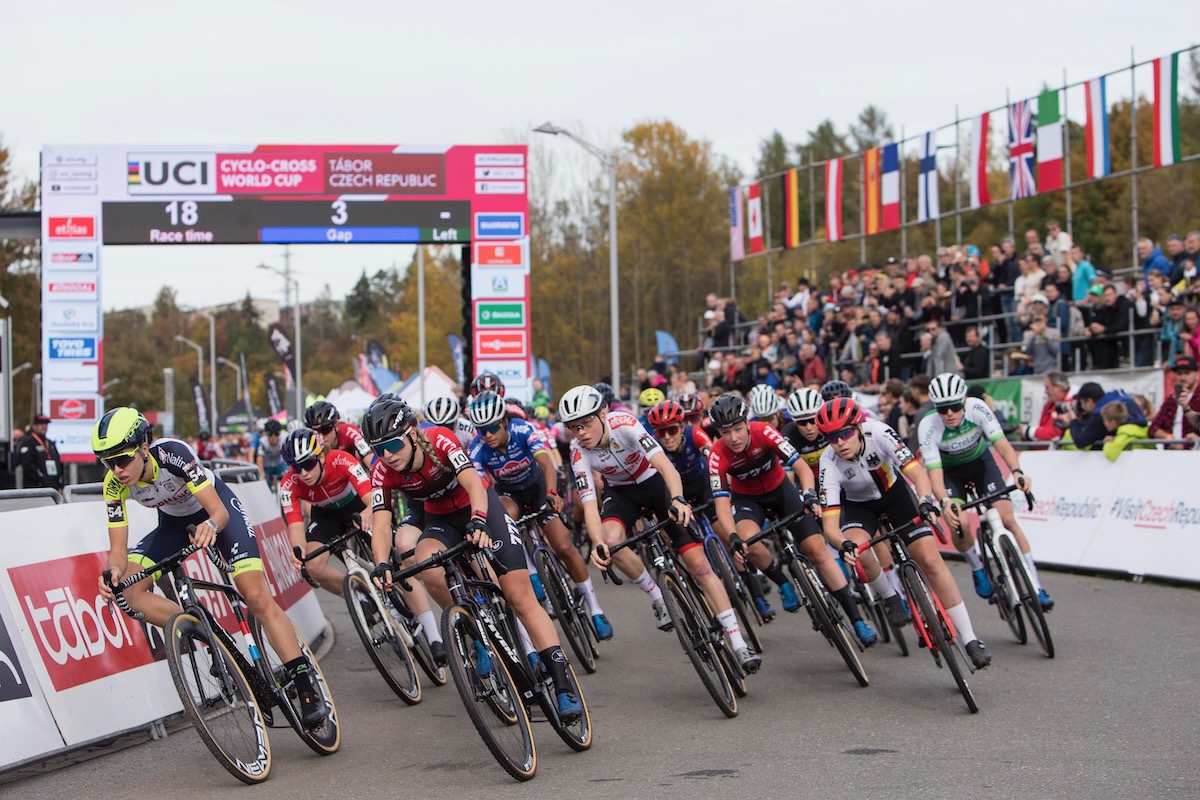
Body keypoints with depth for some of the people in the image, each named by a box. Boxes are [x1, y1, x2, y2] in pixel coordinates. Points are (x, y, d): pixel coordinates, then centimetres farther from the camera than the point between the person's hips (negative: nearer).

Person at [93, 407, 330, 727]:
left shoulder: (172, 453, -35)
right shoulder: (115, 485, -23)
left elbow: (219, 511, -36)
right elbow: (118, 549, -21)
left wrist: (211, 526, -60)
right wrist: (114, 571, -44)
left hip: (218, 509, -5)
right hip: (175, 523, 5)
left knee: (257, 597, -19)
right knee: (127, 589, -19)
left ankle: (308, 688, -14)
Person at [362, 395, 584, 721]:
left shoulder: (440, 440, -29)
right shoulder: (383, 472, -20)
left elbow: (474, 486, -40)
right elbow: (380, 525, -26)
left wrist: (478, 522, -59)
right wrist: (383, 565, -45)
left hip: (479, 506, -3)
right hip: (440, 518, 3)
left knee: (521, 596, -12)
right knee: (428, 567, -33)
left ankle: (563, 682, -11)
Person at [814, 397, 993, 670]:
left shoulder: (878, 433, -33)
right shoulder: (830, 463, -32)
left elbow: (917, 472, -38)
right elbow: (830, 525, -36)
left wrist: (926, 500, -59)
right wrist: (844, 545, -57)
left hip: (894, 491, 0)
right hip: (858, 504, 0)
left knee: (931, 559, -12)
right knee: (857, 551, -32)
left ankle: (970, 639, -6)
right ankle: (889, 598, -1)